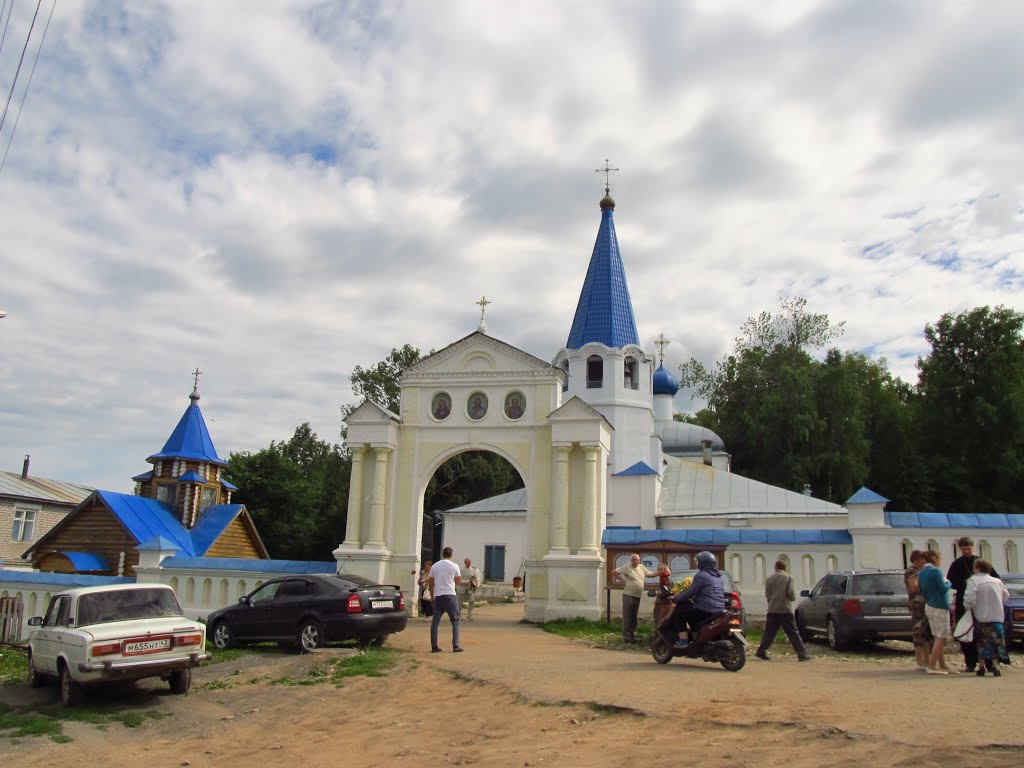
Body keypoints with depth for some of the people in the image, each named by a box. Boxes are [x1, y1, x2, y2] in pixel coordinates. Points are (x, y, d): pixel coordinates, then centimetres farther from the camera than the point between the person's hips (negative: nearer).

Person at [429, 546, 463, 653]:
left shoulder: (434, 566, 5)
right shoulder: (454, 566, -5)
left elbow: (431, 584, 10)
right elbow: (458, 582, 3)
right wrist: (459, 576, 21)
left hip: (438, 596, 3)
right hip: (450, 596, -3)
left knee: (435, 622, 8)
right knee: (455, 621, 6)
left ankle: (434, 646, 7)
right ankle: (456, 646, 1)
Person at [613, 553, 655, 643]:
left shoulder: (642, 567, 10)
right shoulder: (627, 567, -7)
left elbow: (651, 574, 15)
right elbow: (615, 572, -6)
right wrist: (622, 581, -9)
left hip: (637, 596, 6)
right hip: (628, 595, -6)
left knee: (634, 617, 13)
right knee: (627, 616, -5)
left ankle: (631, 635, 22)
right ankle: (626, 637, -1)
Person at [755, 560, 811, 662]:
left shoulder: (770, 578, 6)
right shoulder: (788, 578, -4)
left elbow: (767, 593, 7)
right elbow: (791, 593, -10)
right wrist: (793, 597, 11)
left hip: (772, 610, 3)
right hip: (785, 610, -3)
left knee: (769, 632, 9)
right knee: (793, 633, 0)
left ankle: (761, 651, 8)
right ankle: (802, 654, 0)